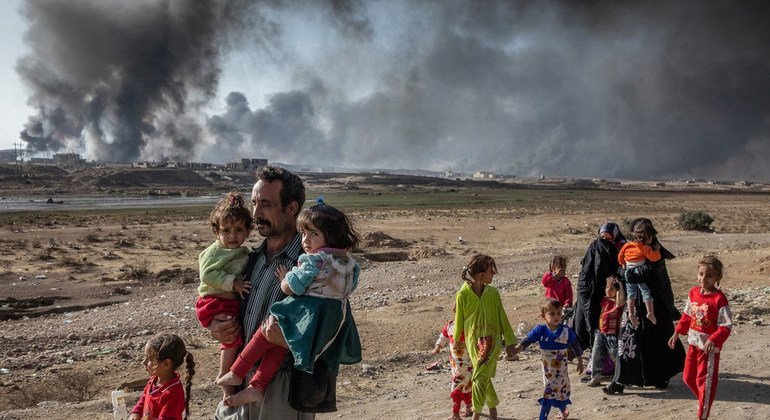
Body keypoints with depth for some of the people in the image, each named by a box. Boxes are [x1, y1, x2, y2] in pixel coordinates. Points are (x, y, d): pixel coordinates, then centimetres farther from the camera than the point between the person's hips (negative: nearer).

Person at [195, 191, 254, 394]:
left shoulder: (245, 253, 13)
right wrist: (233, 283, -23)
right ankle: (224, 375, -9)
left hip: (233, 302, 8)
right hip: (214, 302, -8)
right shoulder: (214, 251, -9)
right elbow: (207, 274, -21)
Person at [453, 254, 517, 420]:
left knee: (480, 377, -9)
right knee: (484, 377, 11)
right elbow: (459, 320, 5)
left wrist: (510, 342, 8)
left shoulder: (493, 293, -2)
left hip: (492, 341, 0)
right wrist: (457, 342, 16)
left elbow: (502, 318, 6)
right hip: (473, 342, 0)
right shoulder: (462, 295, -9)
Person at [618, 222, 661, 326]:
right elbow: (654, 257, -17)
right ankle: (650, 313, 3)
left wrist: (623, 264, 27)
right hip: (640, 273, -5)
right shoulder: (645, 248, -15)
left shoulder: (627, 245, 2)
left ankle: (631, 313, 6)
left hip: (628, 274, 5)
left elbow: (620, 256, 10)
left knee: (631, 294, 12)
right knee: (646, 293, 6)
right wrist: (657, 250, 1)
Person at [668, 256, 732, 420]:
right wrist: (677, 333, 10)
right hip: (693, 343, 7)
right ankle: (704, 401, 41)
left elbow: (726, 326, -19)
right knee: (688, 377, 18)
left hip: (709, 347, -7)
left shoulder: (719, 299, -19)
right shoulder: (693, 292, 0)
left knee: (705, 382, 3)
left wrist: (713, 340, -31)